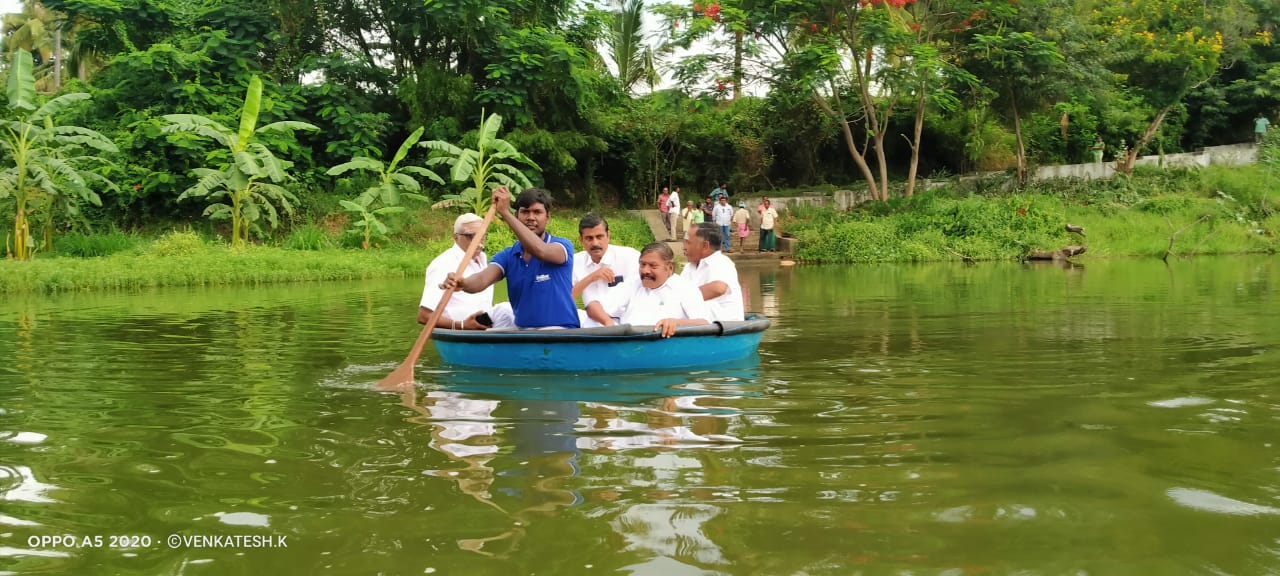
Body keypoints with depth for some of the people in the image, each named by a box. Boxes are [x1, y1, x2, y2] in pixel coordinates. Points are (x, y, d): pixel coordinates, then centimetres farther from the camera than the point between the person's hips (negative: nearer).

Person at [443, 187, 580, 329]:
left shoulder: (562, 246, -2)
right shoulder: (507, 256, 10)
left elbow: (540, 250, -25)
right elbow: (483, 278, -9)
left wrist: (505, 212, -26)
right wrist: (462, 283, -33)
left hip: (562, 333, -4)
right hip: (522, 332, 4)